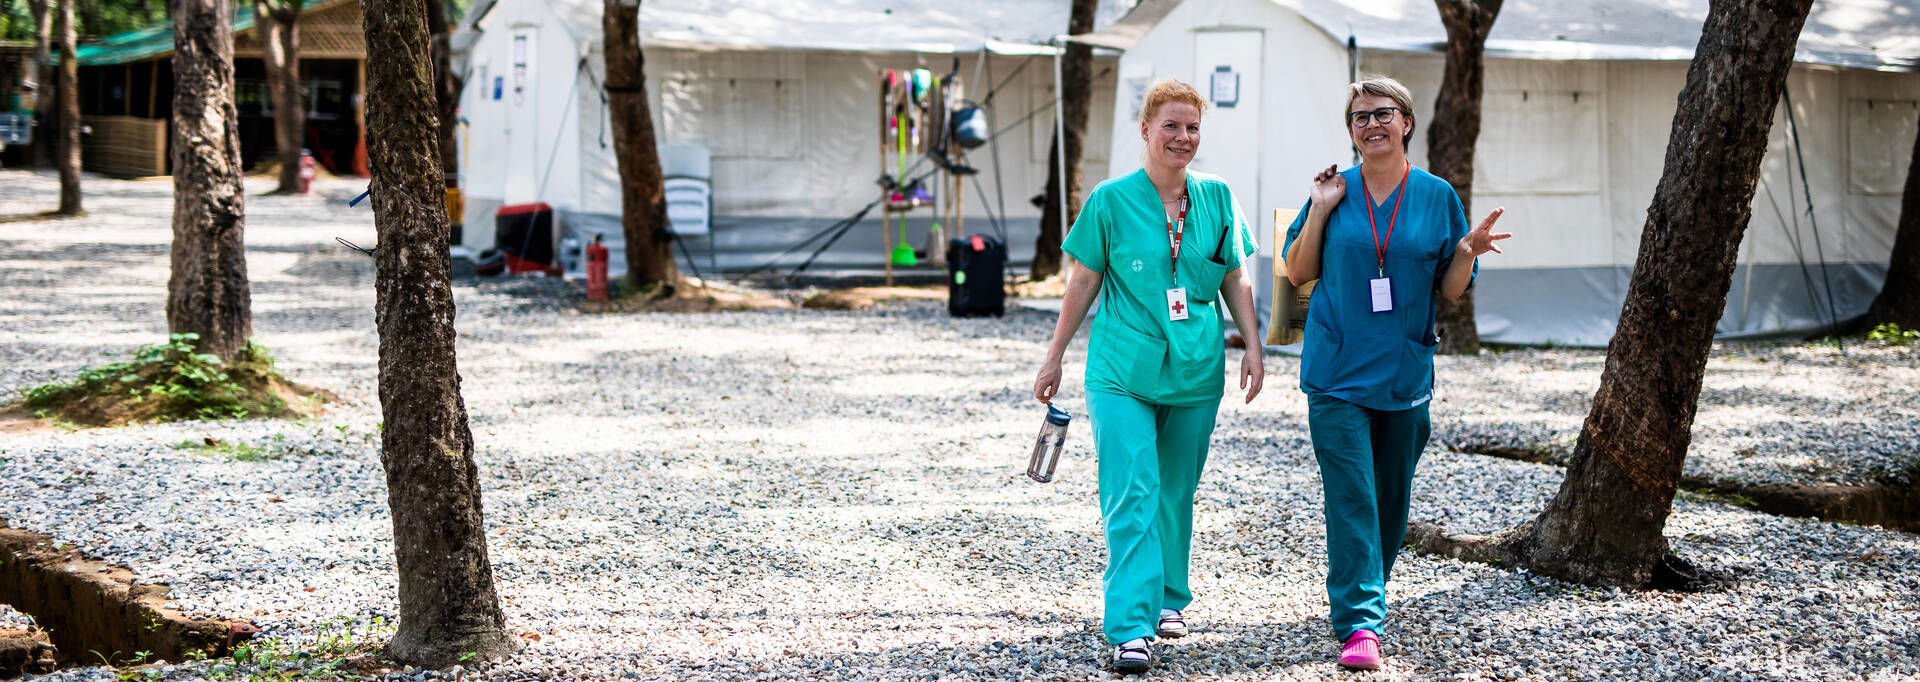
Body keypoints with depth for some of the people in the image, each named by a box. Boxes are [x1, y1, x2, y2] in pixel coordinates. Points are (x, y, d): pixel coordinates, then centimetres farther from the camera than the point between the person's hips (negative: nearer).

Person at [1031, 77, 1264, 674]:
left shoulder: (1217, 198, 5)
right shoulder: (1111, 200, -3)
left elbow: (1236, 278, 12)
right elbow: (1084, 283, 2)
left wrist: (1253, 345, 4)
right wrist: (1054, 357, 4)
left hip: (1195, 374, 3)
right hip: (1122, 372, -3)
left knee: (1176, 493, 14)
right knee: (1131, 496, -12)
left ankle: (1168, 599, 33)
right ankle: (1130, 629, -15)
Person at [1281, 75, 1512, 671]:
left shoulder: (1438, 197, 3)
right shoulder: (1334, 192, 3)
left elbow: (1451, 290, 6)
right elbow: (1298, 273, 4)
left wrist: (1468, 251, -14)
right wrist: (1320, 212, -7)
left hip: (1405, 371, 2)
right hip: (1338, 374, -2)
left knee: (1391, 497, 12)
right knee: (1350, 499, -9)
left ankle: (1359, 593, 33)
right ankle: (1359, 624, -12)